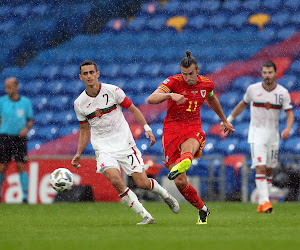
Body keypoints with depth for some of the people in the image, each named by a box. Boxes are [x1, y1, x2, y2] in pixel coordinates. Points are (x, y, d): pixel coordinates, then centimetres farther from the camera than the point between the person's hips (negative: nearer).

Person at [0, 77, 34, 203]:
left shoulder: (26, 102, 3)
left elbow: (30, 120, 10)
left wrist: (26, 128, -9)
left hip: (20, 137, 0)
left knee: (21, 167, -8)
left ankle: (25, 196, -6)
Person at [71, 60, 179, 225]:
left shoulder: (112, 91, -7)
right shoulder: (79, 103, 0)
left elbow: (133, 109, 3)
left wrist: (147, 128, -9)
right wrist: (78, 154, 5)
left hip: (123, 142, -1)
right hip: (103, 147, 1)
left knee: (143, 183, -8)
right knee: (115, 180, -25)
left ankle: (164, 194, 27)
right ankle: (145, 216, -15)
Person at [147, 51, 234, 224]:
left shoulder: (206, 84, 6)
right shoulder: (174, 82, -6)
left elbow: (212, 100, 30)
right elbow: (151, 99, -20)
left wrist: (224, 120, 42)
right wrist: (170, 95, -39)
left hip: (193, 129, 1)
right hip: (172, 130, -1)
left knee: (188, 147, -40)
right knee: (180, 183, -6)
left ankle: (180, 165, -75)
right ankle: (202, 209, 16)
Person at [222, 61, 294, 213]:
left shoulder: (283, 92, -4)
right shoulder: (253, 89, -4)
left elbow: (290, 114, -6)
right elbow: (243, 104, 15)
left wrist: (287, 129, -25)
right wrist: (229, 119, 19)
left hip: (273, 134, 2)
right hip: (256, 133, -2)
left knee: (269, 170, 7)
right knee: (260, 168, -17)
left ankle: (263, 203, 17)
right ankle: (264, 202, -23)